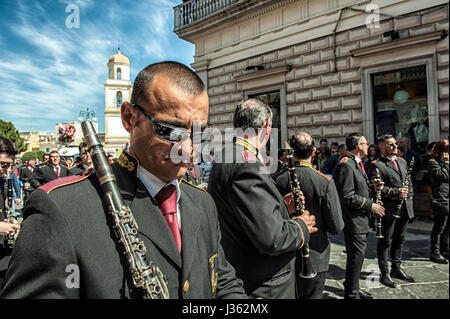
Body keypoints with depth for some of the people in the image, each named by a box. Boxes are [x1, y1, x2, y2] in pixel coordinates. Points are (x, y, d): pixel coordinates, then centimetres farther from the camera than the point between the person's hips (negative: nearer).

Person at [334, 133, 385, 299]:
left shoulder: (357, 163, 14)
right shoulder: (345, 165, -20)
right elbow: (348, 197, -23)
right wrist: (370, 205, -16)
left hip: (360, 219, 10)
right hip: (353, 220, -10)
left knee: (357, 256, 19)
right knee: (356, 256, -1)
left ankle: (353, 288, 34)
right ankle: (351, 293, 14)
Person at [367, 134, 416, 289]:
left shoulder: (402, 161, 14)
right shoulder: (376, 165, -12)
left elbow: (409, 182, 22)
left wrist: (408, 194, 9)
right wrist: (396, 192, -22)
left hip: (404, 208, 8)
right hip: (389, 209, -7)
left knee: (399, 240, 19)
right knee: (385, 242, 3)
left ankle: (396, 268, 35)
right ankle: (384, 273, 16)